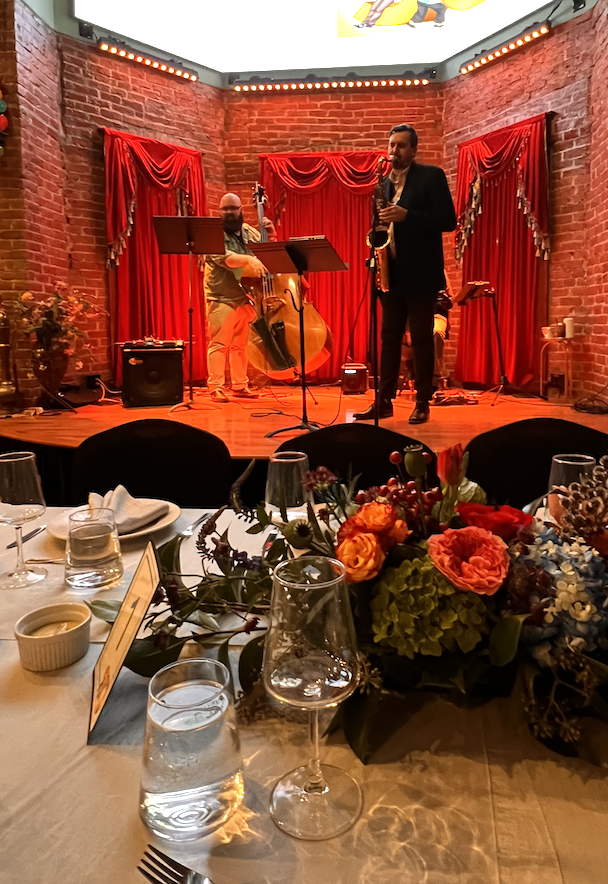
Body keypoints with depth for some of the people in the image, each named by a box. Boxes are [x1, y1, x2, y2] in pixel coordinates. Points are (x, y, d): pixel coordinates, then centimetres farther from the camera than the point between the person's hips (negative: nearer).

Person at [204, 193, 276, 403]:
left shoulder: (248, 231, 13)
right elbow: (225, 258, -23)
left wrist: (271, 235, -2)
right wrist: (249, 259, -39)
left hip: (246, 297, 6)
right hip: (222, 299, -6)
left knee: (240, 344, 11)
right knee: (219, 344, -7)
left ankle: (240, 386, 18)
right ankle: (216, 388, -3)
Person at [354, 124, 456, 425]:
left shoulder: (432, 176, -2)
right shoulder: (384, 181, 16)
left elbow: (448, 220, -11)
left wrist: (406, 215, -21)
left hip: (420, 273, -5)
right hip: (391, 272, 6)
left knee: (421, 339, -1)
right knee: (389, 338, 7)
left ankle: (422, 403, 7)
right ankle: (384, 401, 12)